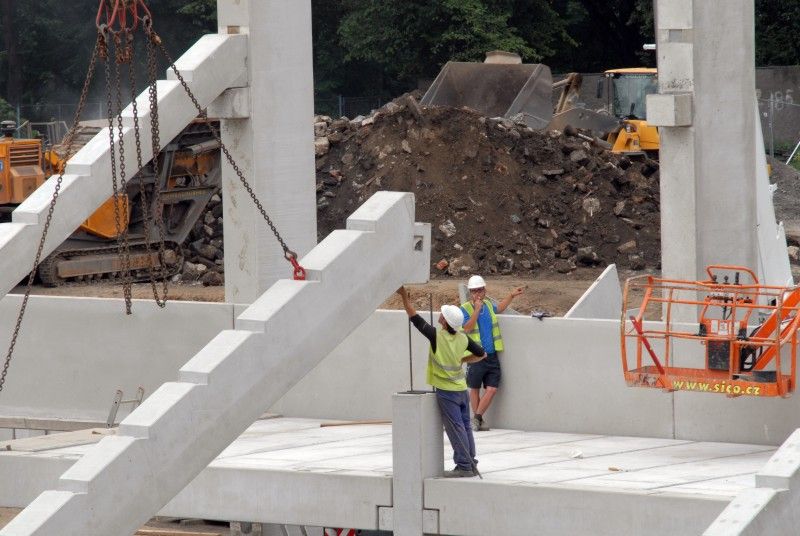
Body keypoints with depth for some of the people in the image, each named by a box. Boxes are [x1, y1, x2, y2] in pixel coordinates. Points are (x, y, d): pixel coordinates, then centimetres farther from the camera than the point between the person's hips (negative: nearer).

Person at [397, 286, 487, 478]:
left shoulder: (437, 336, -17)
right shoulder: (463, 338, -1)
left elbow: (415, 318, -12)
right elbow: (481, 354, 11)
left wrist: (404, 296, -4)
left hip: (446, 391, -6)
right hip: (461, 388, 6)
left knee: (456, 429, -4)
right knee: (465, 427, 12)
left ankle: (464, 466, -4)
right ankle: (471, 464, 16)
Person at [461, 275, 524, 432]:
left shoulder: (488, 304, 11)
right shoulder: (465, 309, -7)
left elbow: (499, 309, 35)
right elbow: (467, 328, -21)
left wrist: (511, 296, 32)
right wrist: (477, 310, -23)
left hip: (492, 355, 5)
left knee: (492, 389, -4)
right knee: (475, 389, 7)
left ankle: (477, 418, 5)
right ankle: (477, 418, 17)